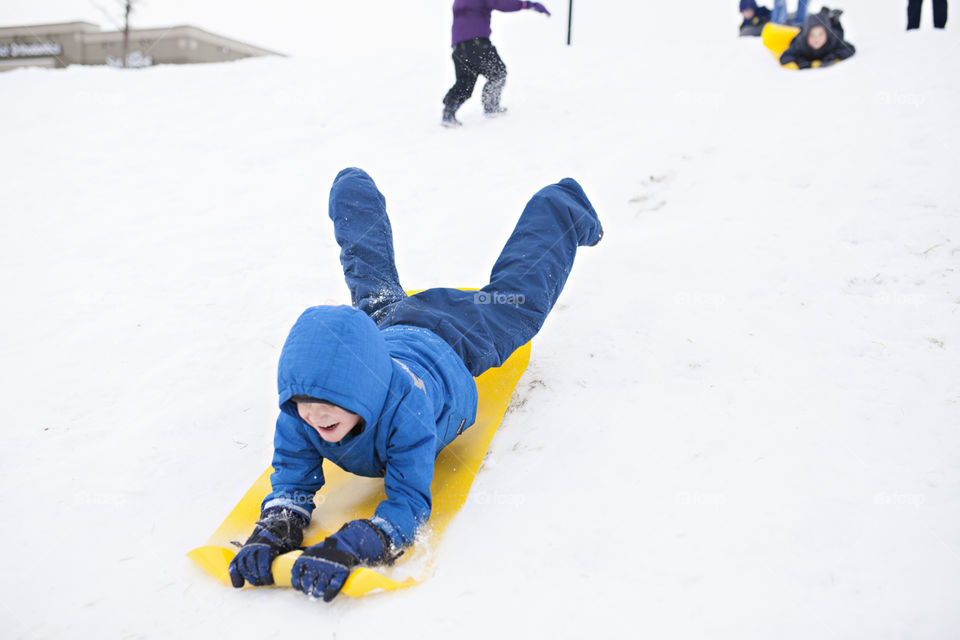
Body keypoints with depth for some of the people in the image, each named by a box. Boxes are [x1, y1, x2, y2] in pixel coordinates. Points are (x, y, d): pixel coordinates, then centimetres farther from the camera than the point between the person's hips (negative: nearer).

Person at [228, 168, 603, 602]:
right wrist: (272, 531, -51)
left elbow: (410, 504, -50)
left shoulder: (405, 408, -52)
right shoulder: (299, 415, -39)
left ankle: (562, 207, 49)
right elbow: (292, 481, -29)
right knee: (375, 284, 34)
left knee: (517, 293, 23)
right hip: (384, 328, 3)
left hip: (446, 350, -3)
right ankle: (356, 189, 62)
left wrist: (346, 550, -67)